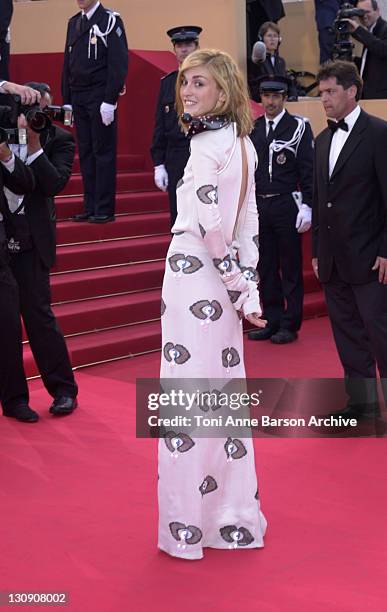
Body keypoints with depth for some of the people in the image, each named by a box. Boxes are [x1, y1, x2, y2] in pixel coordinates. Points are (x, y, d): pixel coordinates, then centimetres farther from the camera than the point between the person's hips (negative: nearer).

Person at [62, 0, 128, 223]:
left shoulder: (110, 21, -6)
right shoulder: (74, 23, 15)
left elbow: (119, 63, -12)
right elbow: (67, 64, 17)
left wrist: (110, 101, -17)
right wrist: (66, 102, 12)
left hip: (101, 99, -6)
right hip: (78, 99, 7)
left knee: (103, 152, -2)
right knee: (85, 153, 9)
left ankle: (105, 209, 3)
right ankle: (90, 207, 15)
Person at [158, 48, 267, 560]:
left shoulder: (206, 145, -15)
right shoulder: (242, 144, 12)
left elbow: (210, 228, -18)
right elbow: (249, 225, 12)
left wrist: (237, 288, -10)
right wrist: (248, 287, 11)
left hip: (194, 279, -9)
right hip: (221, 282, 9)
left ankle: (190, 524, 7)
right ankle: (234, 517, 24)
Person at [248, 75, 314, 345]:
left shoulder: (299, 127, -4)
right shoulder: (252, 128, 10)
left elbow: (308, 169, -7)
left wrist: (307, 206, -12)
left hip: (287, 206, -5)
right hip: (259, 206, 5)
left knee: (290, 268, 3)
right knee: (266, 267, 10)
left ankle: (290, 325, 11)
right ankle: (272, 321, 20)